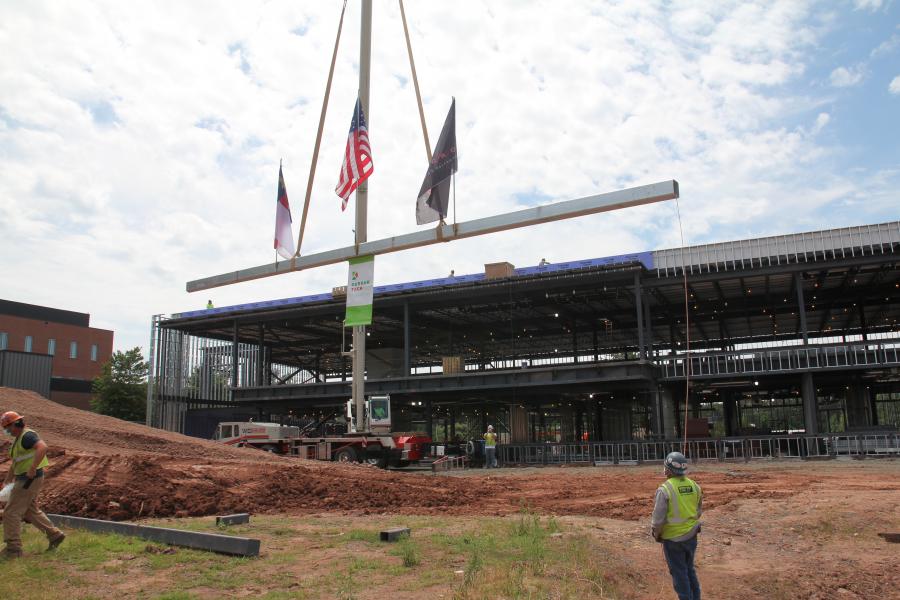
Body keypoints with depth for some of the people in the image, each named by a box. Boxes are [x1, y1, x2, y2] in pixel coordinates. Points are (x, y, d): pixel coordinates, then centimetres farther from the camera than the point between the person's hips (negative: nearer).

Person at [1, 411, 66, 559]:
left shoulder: (27, 435, -15)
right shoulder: (19, 439, 17)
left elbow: (43, 447, -34)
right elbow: (14, 463, 24)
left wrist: (32, 468, -35)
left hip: (30, 480, -10)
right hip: (25, 480, 10)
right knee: (31, 512, 18)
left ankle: (13, 548, 1)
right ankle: (55, 535, 24)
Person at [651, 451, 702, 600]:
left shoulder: (665, 489, -20)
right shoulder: (694, 486, -2)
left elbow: (658, 517, -16)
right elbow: (699, 510, 11)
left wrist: (656, 534, 1)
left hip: (673, 538, -6)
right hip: (691, 536, 6)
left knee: (679, 572, 7)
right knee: (690, 569, 21)